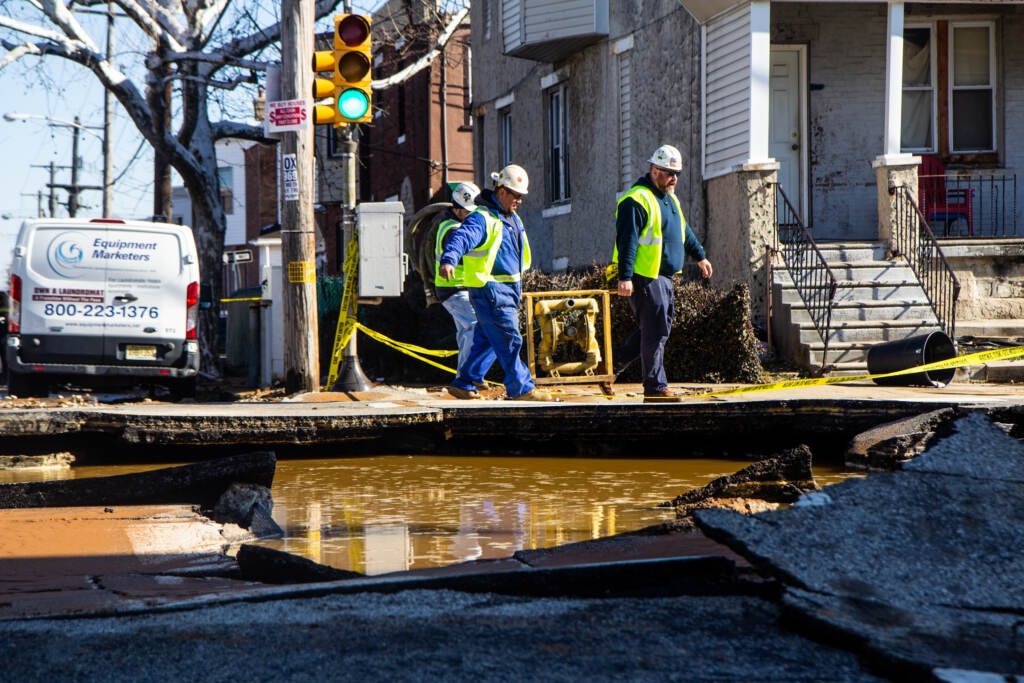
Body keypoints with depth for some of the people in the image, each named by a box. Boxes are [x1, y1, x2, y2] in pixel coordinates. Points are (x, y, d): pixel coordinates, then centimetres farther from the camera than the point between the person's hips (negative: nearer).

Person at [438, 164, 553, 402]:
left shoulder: (512, 218, 16)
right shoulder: (482, 219, -15)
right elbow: (461, 238, -32)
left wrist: (517, 285, 37)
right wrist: (448, 260, -51)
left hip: (507, 290, 10)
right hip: (490, 291, -9)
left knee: (486, 341, 13)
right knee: (509, 341, -6)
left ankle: (464, 383, 20)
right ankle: (521, 389, 1)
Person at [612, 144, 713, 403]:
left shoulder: (669, 198, 17)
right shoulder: (637, 200, -14)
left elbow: (684, 231, 32)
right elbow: (627, 240, -19)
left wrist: (700, 256, 38)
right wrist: (625, 277, -25)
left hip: (664, 277, 10)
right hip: (645, 278, -10)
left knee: (658, 329, 13)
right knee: (655, 332, -7)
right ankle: (655, 388, -2)